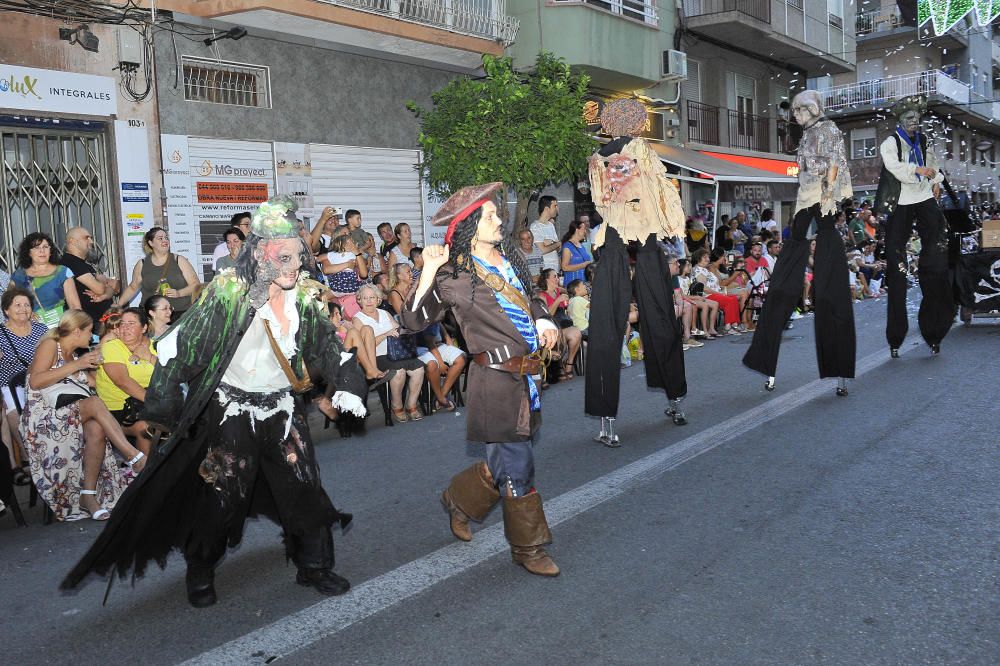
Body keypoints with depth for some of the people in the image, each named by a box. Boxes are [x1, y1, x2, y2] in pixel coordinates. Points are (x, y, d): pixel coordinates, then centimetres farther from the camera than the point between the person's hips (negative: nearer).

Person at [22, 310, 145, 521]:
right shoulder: (50, 345, 5)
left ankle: (89, 495, -30)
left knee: (96, 428, -30)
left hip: (76, 414, 6)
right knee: (94, 403, -33)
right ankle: (135, 457, -35)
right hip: (45, 414, -6)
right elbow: (35, 382, -10)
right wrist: (76, 365, -11)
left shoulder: (75, 357, 27)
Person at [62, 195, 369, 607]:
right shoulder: (228, 295, -19)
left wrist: (340, 391, 3)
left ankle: (313, 566, 25)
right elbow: (179, 348, -15)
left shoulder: (306, 297, -4)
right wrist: (162, 411, -13)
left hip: (283, 410, 4)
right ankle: (200, 575, 29)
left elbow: (328, 348, 10)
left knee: (305, 490, 6)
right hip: (231, 413, -4)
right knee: (219, 497, 7)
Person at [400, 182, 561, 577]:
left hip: (526, 375, 8)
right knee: (518, 469, 2)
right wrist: (429, 272, -25)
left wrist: (543, 322, 7)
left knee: (507, 459, 19)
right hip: (495, 378, -8)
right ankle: (527, 548, 20)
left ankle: (460, 500, 42)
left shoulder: (509, 258, 10)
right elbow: (414, 320, -16)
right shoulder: (455, 276, -12)